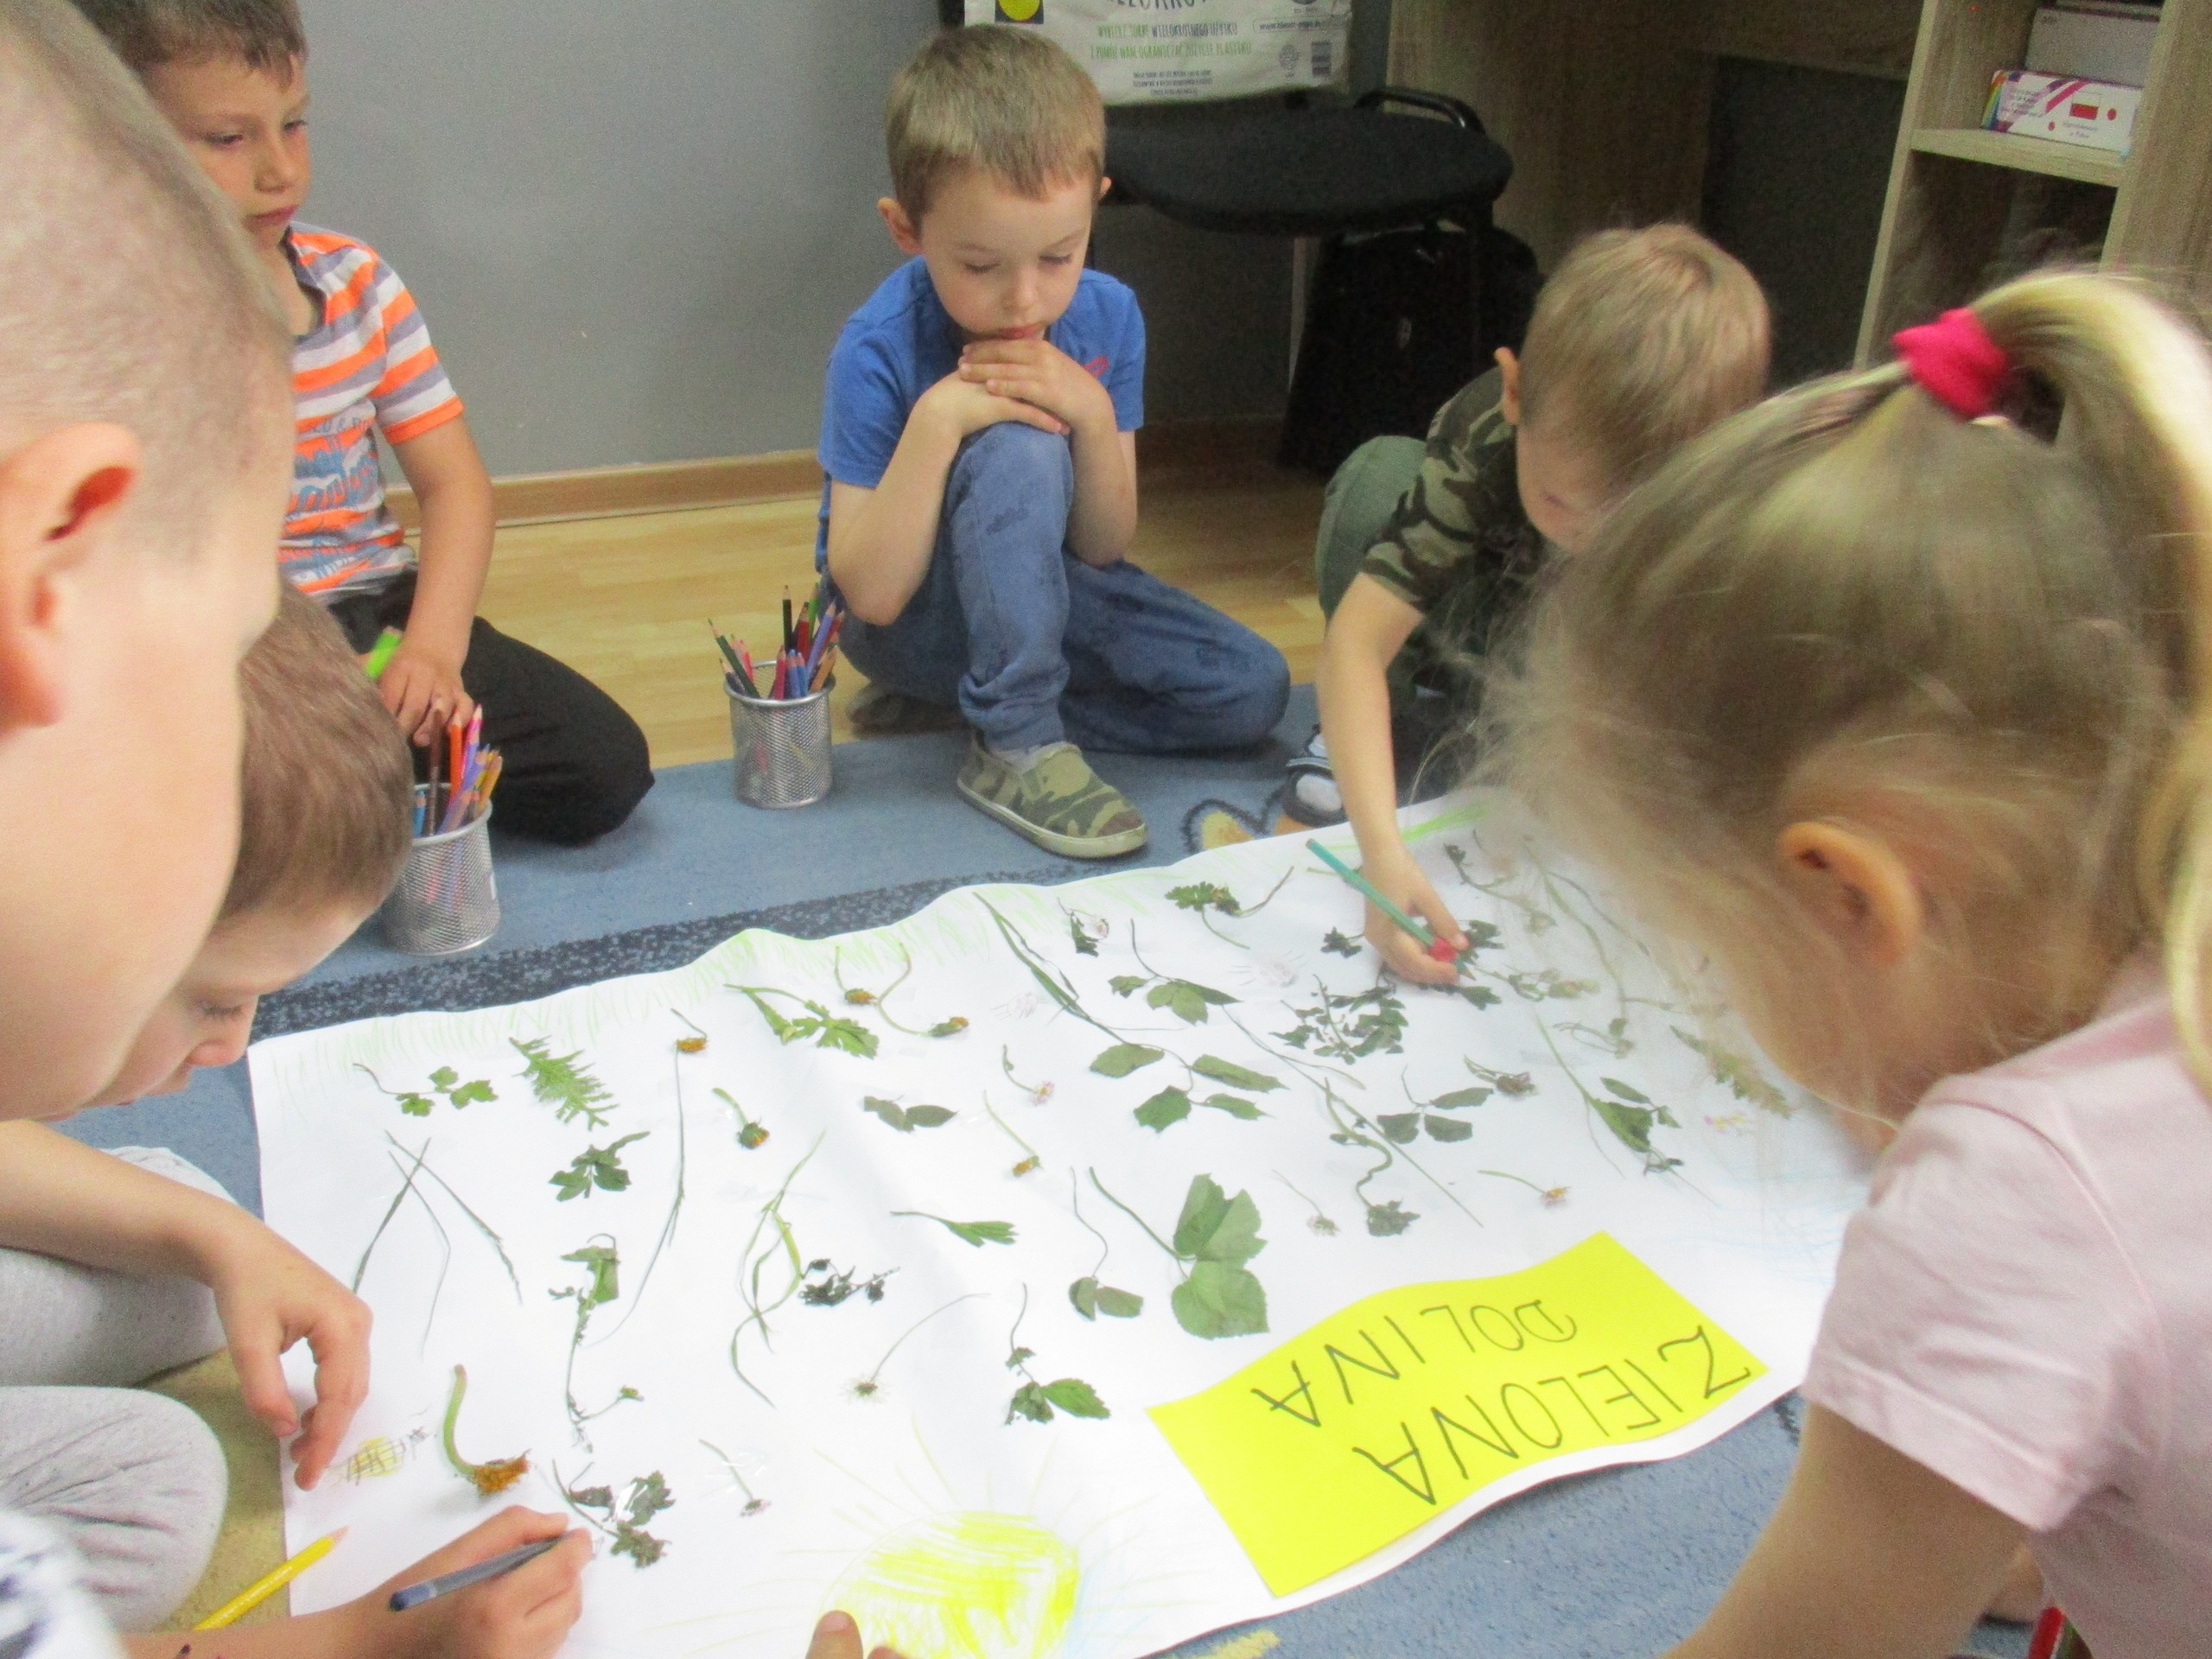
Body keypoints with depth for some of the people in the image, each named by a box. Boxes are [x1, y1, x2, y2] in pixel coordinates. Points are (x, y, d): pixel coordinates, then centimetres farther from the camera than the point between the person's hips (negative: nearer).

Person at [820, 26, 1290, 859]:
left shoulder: (1107, 315, -11)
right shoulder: (878, 351, -23)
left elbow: (1104, 548, -8)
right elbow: (872, 594, -25)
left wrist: (1094, 413, -26)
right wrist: (937, 421, -34)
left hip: (1043, 590, 5)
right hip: (914, 622, -5)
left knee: (1253, 690, -10)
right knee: (1020, 453, -34)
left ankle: (980, 696, -4)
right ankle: (1019, 745, -24)